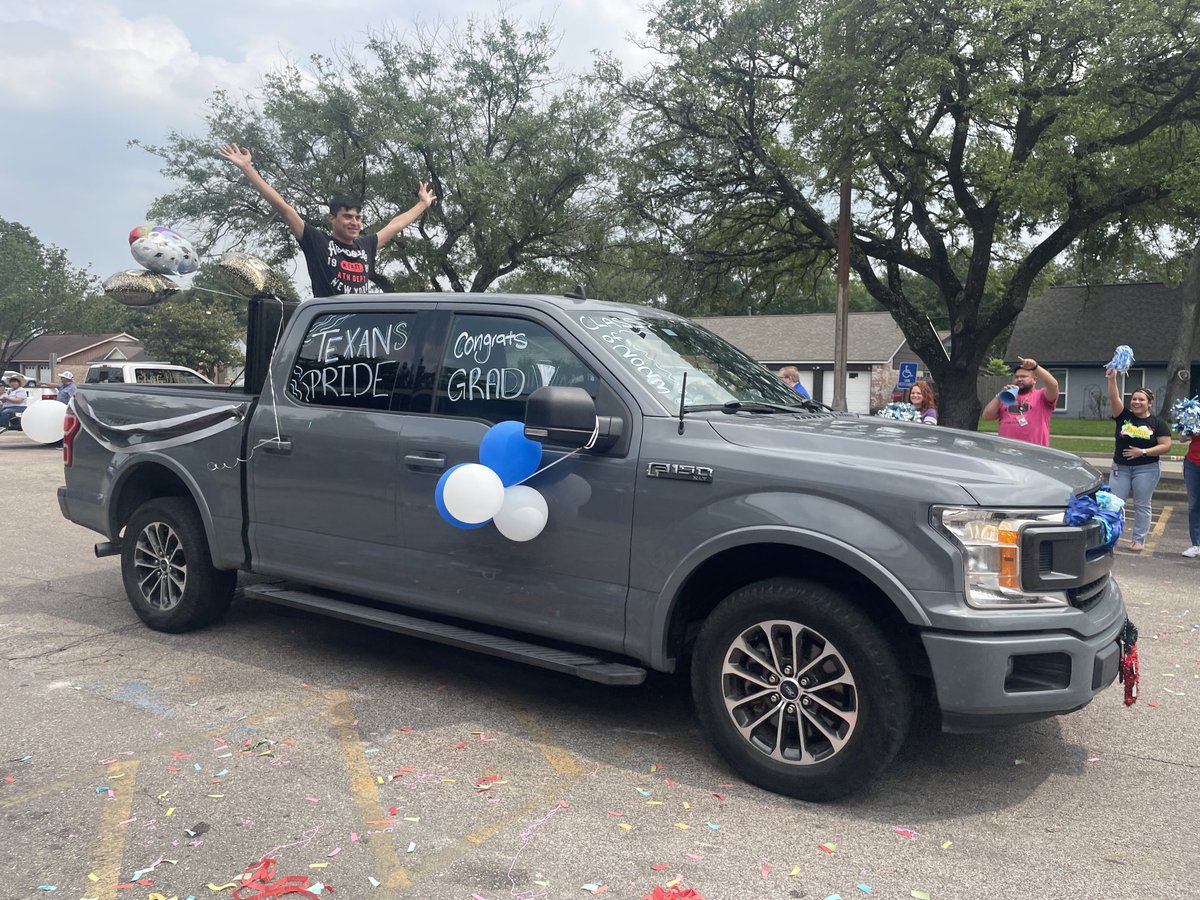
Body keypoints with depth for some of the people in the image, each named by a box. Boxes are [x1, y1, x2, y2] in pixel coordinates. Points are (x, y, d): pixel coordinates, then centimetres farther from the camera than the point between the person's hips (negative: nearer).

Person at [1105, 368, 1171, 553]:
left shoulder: (1157, 423, 0)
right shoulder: (1124, 416, 2)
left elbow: (1166, 446, -5)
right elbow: (1114, 398, -13)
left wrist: (1143, 452, -15)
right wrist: (1112, 380, -26)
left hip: (1146, 469, -1)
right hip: (1120, 468, 1)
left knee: (1142, 505, 5)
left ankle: (1139, 540, 12)